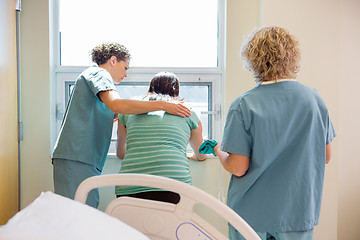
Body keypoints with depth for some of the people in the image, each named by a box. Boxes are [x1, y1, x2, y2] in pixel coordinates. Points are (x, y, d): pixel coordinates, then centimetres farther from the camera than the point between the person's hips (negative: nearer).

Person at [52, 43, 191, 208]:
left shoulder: (96, 75, 30)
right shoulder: (98, 73, -1)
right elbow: (116, 104, -21)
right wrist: (162, 105, -20)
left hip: (86, 160, 10)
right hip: (75, 158, -10)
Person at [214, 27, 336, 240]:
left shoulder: (243, 106, -17)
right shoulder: (314, 99, -5)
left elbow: (238, 168, -16)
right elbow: (326, 156, 4)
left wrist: (219, 151, 4)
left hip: (252, 215, -3)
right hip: (299, 213, 3)